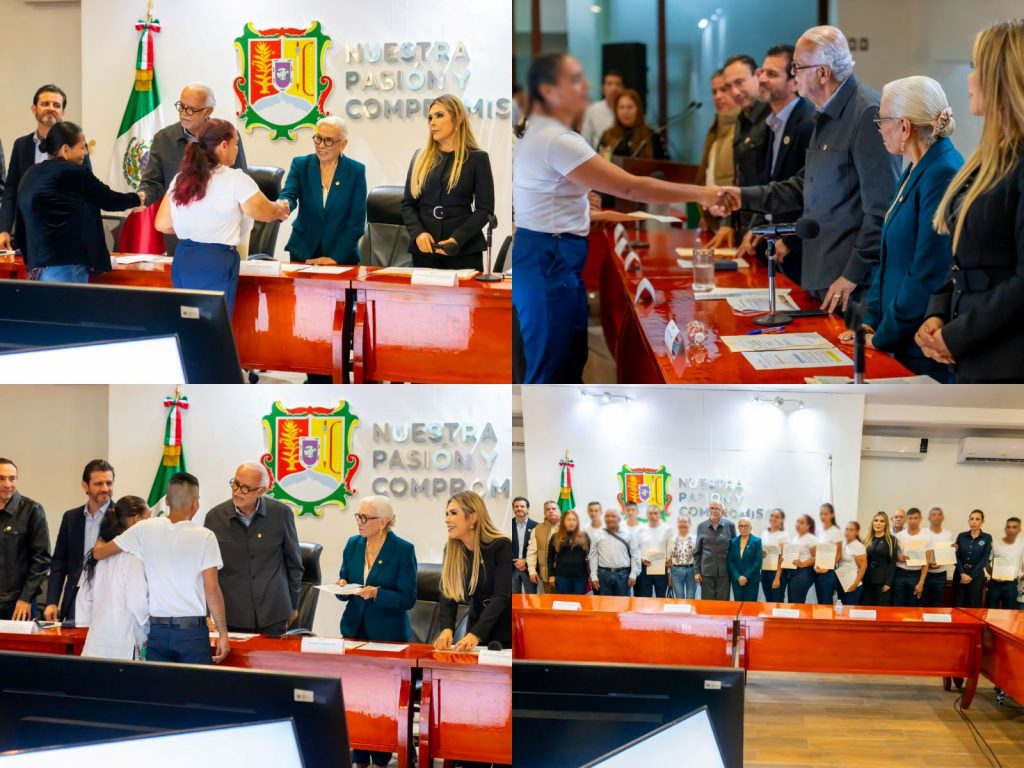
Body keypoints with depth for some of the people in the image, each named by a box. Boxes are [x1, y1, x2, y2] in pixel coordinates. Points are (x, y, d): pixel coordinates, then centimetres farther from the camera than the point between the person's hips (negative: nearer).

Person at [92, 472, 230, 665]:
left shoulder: (145, 529, 2)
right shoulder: (204, 537, -5)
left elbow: (99, 553, 11)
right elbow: (212, 589, -7)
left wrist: (102, 539, 35)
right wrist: (223, 634, -1)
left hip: (157, 630, 3)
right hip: (192, 631, -3)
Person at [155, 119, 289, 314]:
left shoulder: (180, 179, 9)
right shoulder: (235, 180, -9)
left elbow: (162, 224, 11)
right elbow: (267, 213, -1)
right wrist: (281, 207, 21)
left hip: (181, 261, 6)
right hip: (215, 264, -6)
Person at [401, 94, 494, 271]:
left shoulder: (477, 158, 1)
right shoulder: (420, 158, 11)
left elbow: (485, 209, -3)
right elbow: (408, 204, 9)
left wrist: (457, 239, -17)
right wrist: (418, 233, -10)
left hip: (465, 249, -3)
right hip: (425, 249, 3)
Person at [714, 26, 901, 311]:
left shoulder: (868, 113, -17)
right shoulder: (828, 116, 14)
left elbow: (881, 207, -21)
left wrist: (853, 275, -20)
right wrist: (745, 197, 14)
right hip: (822, 277, 9)